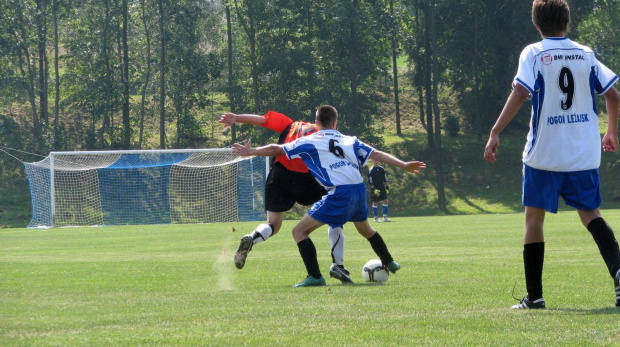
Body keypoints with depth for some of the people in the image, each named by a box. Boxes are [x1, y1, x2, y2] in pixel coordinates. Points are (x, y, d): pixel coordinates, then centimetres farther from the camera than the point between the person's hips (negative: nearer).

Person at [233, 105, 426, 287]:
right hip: (359, 190, 6)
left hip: (339, 194, -6)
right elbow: (376, 154, 11)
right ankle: (389, 263, 50)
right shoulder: (350, 141, 17)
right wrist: (404, 165, 14)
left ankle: (315, 276, -11)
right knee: (365, 229, 35)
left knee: (300, 231, 0)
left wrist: (250, 152, 25)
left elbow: (276, 150, 11)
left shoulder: (309, 142, 7)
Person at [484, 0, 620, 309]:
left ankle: (534, 295, 4)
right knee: (589, 212, 12)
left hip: (544, 153, -3)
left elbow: (520, 93, -17)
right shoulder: (585, 54, 7)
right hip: (584, 153, 3)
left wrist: (495, 133, -17)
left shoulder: (533, 54, -4)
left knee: (534, 216, 7)